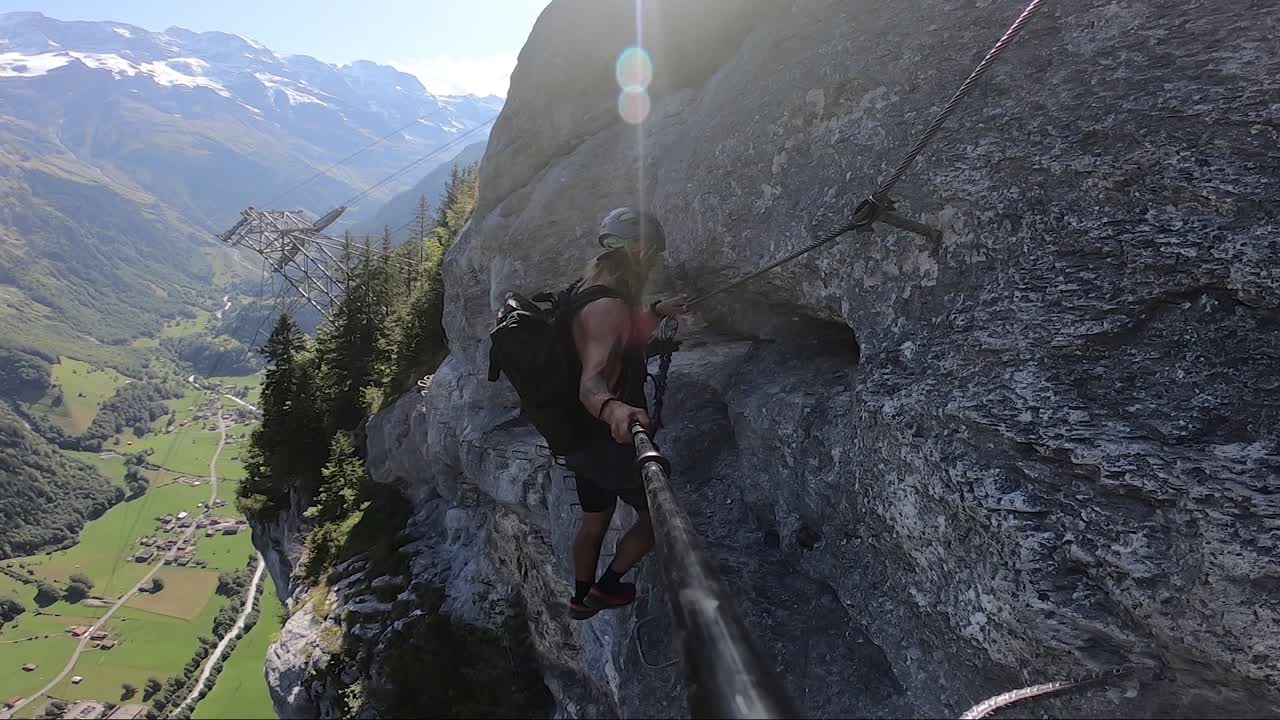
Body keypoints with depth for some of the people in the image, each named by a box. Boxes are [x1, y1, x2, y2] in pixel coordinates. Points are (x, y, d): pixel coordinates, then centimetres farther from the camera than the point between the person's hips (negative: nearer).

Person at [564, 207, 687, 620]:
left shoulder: (589, 289, 3)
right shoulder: (608, 307, -29)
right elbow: (591, 380, -45)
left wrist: (658, 312, 32)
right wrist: (612, 408, -65)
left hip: (585, 436, 9)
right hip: (612, 440, -9)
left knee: (594, 522, 28)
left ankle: (581, 599, 47)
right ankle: (607, 587, 30)